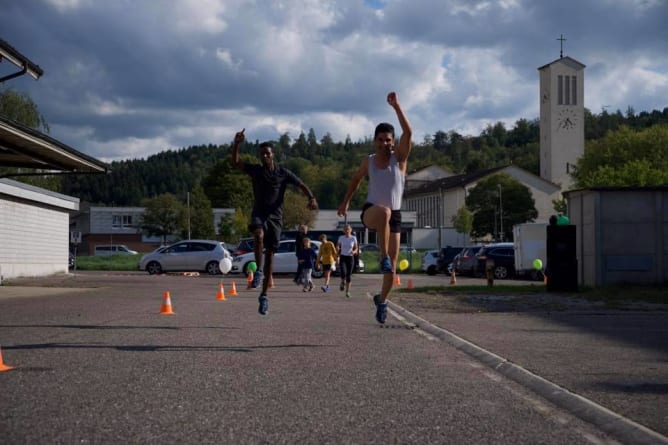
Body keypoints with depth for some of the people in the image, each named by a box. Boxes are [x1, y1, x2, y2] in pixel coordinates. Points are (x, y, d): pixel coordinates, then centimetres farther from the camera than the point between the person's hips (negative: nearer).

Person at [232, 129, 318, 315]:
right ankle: (258, 270, -23)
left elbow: (301, 185, 2)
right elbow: (236, 162, -4)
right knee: (259, 234, -36)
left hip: (275, 217, 0)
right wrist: (236, 144, -20)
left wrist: (311, 198, -18)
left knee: (269, 255, 0)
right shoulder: (255, 170, 6)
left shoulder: (283, 173, 3)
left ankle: (264, 295, 7)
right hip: (259, 213, 0)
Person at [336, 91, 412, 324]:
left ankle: (382, 299, 28)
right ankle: (384, 257, -37)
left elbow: (408, 133, -21)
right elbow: (356, 179, 25)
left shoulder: (399, 157, -4)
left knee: (391, 268, 0)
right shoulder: (369, 161, 4)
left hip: (394, 216, 0)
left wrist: (396, 106, -26)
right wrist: (346, 201, 25)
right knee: (383, 211, -41)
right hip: (370, 211, 0)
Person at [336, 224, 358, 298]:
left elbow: (356, 248, 5)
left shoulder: (353, 238, -2)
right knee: (343, 273, -22)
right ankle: (343, 282, 11)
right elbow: (338, 245, 16)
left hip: (350, 257, 0)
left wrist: (354, 251, -16)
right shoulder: (341, 238, -2)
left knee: (349, 275, -1)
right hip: (342, 257, 0)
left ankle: (347, 291, 10)